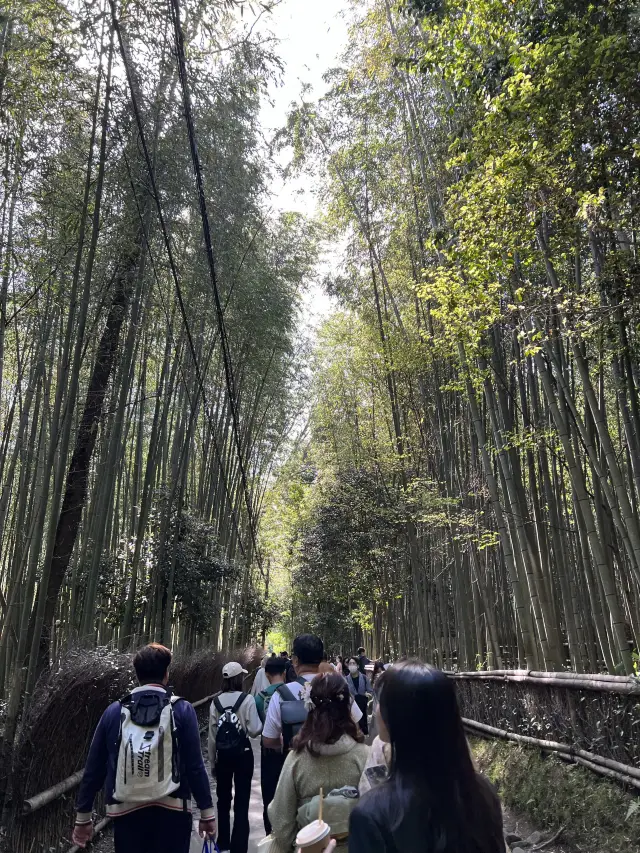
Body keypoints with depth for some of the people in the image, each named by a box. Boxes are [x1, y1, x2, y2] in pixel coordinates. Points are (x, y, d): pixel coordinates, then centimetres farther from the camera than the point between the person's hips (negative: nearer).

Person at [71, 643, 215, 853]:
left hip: (126, 813, 2)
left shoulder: (114, 711, 1)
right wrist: (207, 811, 0)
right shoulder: (181, 710, -7)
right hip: (172, 811, -2)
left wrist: (83, 817, 15)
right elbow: (194, 766, -9)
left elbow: (93, 768, 4)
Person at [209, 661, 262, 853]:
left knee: (223, 798, 20)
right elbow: (254, 731, -15)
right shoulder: (247, 699, -15)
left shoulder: (216, 701, -4)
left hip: (222, 754, 4)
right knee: (241, 801, 8)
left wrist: (212, 760, 11)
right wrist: (261, 722, 6)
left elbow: (212, 734, 0)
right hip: (242, 753, -4)